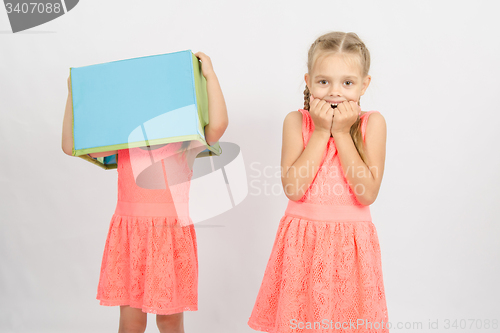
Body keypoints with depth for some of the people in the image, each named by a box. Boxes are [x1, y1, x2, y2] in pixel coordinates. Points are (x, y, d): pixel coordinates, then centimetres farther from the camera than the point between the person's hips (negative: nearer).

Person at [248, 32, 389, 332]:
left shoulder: (372, 122, -3)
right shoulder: (296, 121, -3)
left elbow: (368, 193, -14)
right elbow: (293, 188, -15)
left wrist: (342, 133, -15)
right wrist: (321, 132, -15)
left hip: (351, 244, 0)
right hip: (303, 240, 0)